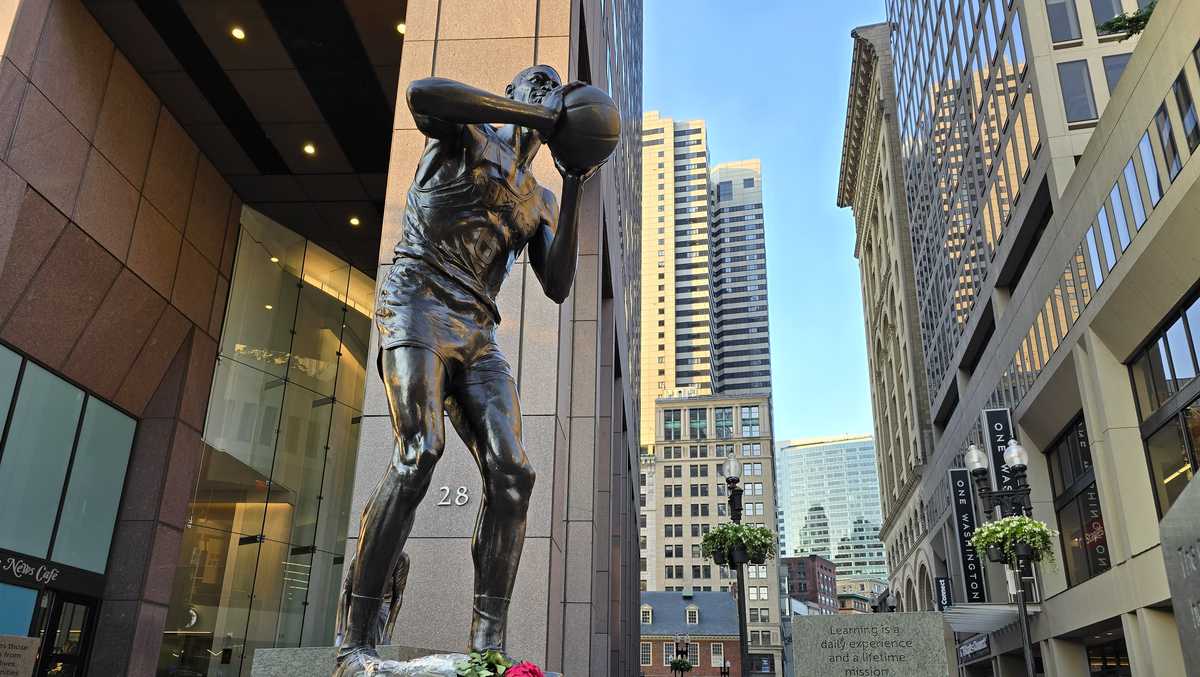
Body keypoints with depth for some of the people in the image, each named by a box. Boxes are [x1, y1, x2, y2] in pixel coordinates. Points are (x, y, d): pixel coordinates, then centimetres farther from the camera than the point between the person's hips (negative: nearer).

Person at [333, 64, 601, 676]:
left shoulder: (540, 202, 24)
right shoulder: (467, 133, 9)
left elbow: (557, 286, 9)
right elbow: (422, 92, -17)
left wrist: (574, 190, 5)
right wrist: (535, 116, -12)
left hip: (477, 334, 6)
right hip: (417, 304, -6)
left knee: (512, 474, -12)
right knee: (419, 453, -24)